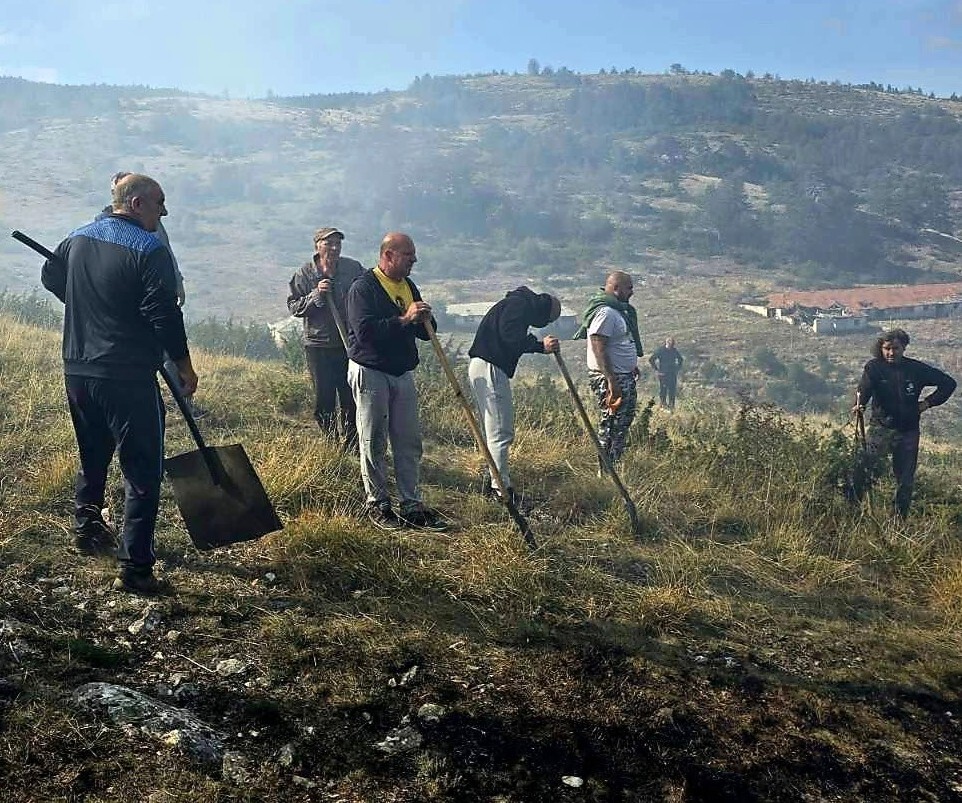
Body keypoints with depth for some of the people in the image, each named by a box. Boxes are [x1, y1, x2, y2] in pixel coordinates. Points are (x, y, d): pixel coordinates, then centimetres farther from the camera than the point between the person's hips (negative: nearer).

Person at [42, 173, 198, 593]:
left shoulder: (78, 238, 9)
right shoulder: (149, 250, -14)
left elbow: (51, 277, 26)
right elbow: (165, 315, -18)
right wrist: (184, 366, -7)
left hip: (76, 371, 8)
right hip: (127, 377, -7)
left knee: (92, 456, 27)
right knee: (143, 471, -1)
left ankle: (86, 524, 43)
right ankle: (135, 567, -3)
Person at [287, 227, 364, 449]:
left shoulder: (354, 269, 1)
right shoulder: (305, 273, -1)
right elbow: (293, 306, -2)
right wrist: (316, 295, -18)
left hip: (350, 343, 1)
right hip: (318, 345, 0)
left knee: (351, 398, 4)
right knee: (324, 400, 6)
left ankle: (352, 446, 16)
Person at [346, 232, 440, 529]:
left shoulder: (408, 287, 12)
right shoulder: (363, 287, -11)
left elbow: (425, 334, 14)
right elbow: (365, 331, -24)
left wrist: (425, 320, -9)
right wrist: (404, 319, -27)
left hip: (403, 373, 7)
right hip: (371, 373, -7)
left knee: (409, 441, 7)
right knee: (373, 443, 2)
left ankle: (411, 504, 15)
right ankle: (377, 504, 12)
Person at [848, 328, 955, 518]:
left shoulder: (917, 369, -2)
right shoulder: (874, 367, -7)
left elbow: (949, 383, 7)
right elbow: (865, 387, -25)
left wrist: (928, 402, 0)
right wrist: (859, 404, -40)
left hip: (908, 432, 2)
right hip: (881, 428, -2)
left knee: (906, 479, 10)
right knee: (867, 470, -15)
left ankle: (900, 517, 25)